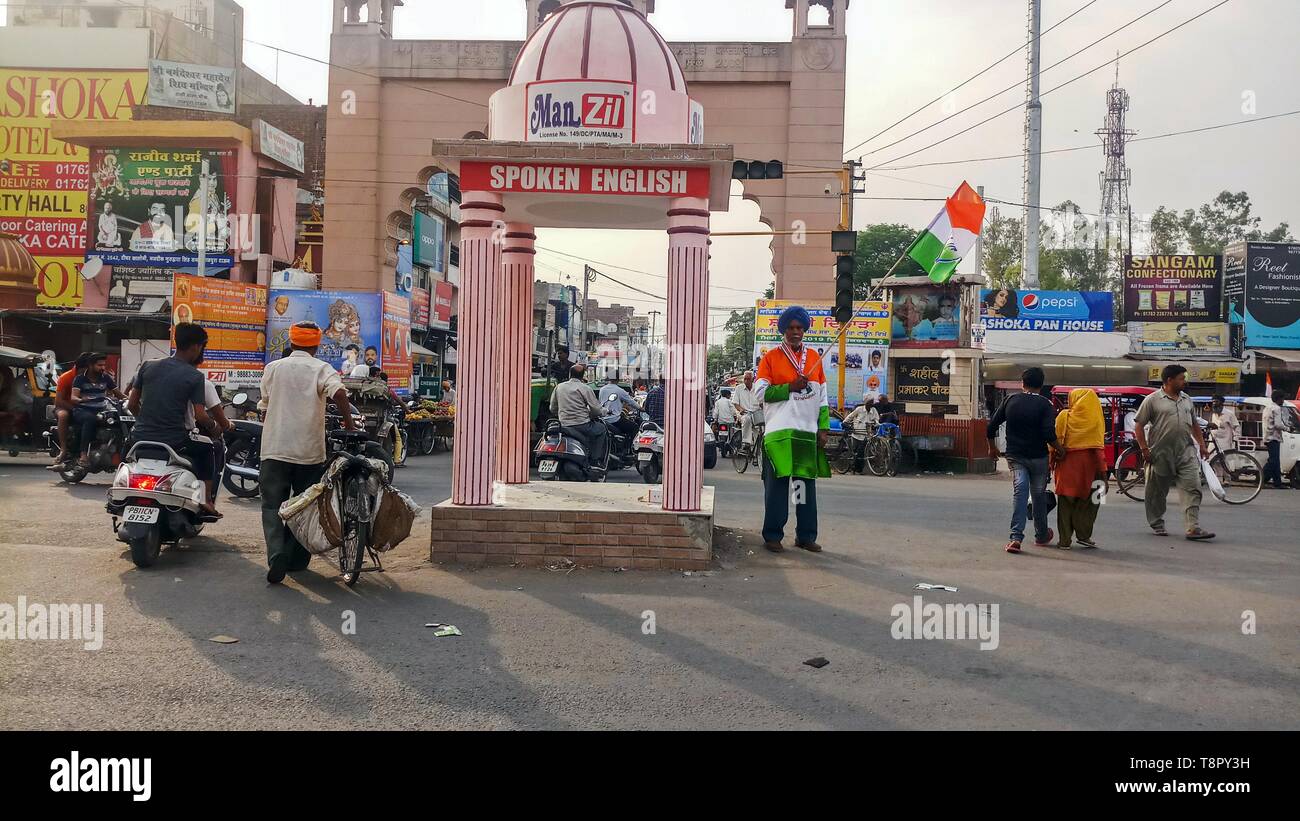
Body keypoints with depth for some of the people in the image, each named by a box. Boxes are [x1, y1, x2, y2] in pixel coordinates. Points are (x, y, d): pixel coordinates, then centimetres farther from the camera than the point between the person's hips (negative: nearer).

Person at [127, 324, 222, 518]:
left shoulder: (148, 366, 5)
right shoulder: (195, 377, -7)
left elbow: (132, 404, 8)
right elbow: (200, 416, -12)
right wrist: (214, 429, 9)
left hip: (141, 437, 4)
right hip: (173, 442, -4)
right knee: (205, 450, 24)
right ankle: (206, 499, 15)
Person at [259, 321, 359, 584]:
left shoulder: (273, 368, 6)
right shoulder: (321, 368, -2)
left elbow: (266, 400, 13)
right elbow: (339, 392, -20)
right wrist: (349, 422, -9)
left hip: (275, 450, 1)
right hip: (310, 451, 0)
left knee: (272, 506, 3)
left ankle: (276, 554, -18)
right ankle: (296, 559, 19)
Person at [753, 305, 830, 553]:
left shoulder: (814, 358, 13)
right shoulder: (771, 358, 2)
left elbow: (822, 397, 13)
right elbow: (760, 391, -5)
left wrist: (823, 428, 6)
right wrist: (790, 387, -13)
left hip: (808, 432, 4)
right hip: (779, 431, -4)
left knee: (807, 484, 7)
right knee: (777, 485, -3)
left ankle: (806, 536, 15)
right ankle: (772, 535, 4)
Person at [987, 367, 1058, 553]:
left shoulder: (1011, 400, 1)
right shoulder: (1044, 404, -9)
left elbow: (992, 426, 3)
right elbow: (1049, 433, -20)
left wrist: (992, 447, 18)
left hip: (1015, 456, 1)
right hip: (1038, 457, -1)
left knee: (1019, 492, -7)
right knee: (1039, 495, 14)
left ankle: (1016, 537, -23)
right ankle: (1041, 536, 31)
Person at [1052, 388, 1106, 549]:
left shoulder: (1064, 416, -2)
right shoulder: (1095, 418, 0)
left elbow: (1055, 441, -3)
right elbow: (1099, 446, -2)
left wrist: (1051, 463, 3)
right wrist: (1102, 470, 0)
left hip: (1067, 464, 0)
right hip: (1088, 464, 0)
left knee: (1066, 502, 6)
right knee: (1090, 500, 14)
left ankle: (1065, 540, 7)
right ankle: (1083, 534, 10)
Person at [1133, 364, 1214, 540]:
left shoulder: (1187, 400, 15)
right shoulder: (1152, 400, -2)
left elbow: (1194, 425, 24)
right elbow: (1138, 426, -4)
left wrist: (1202, 444, 16)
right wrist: (1145, 449, -10)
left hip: (1186, 452, 4)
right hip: (1161, 454, -4)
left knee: (1192, 489, -8)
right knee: (1158, 491, 7)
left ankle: (1193, 528, -11)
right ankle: (1157, 525, 23)